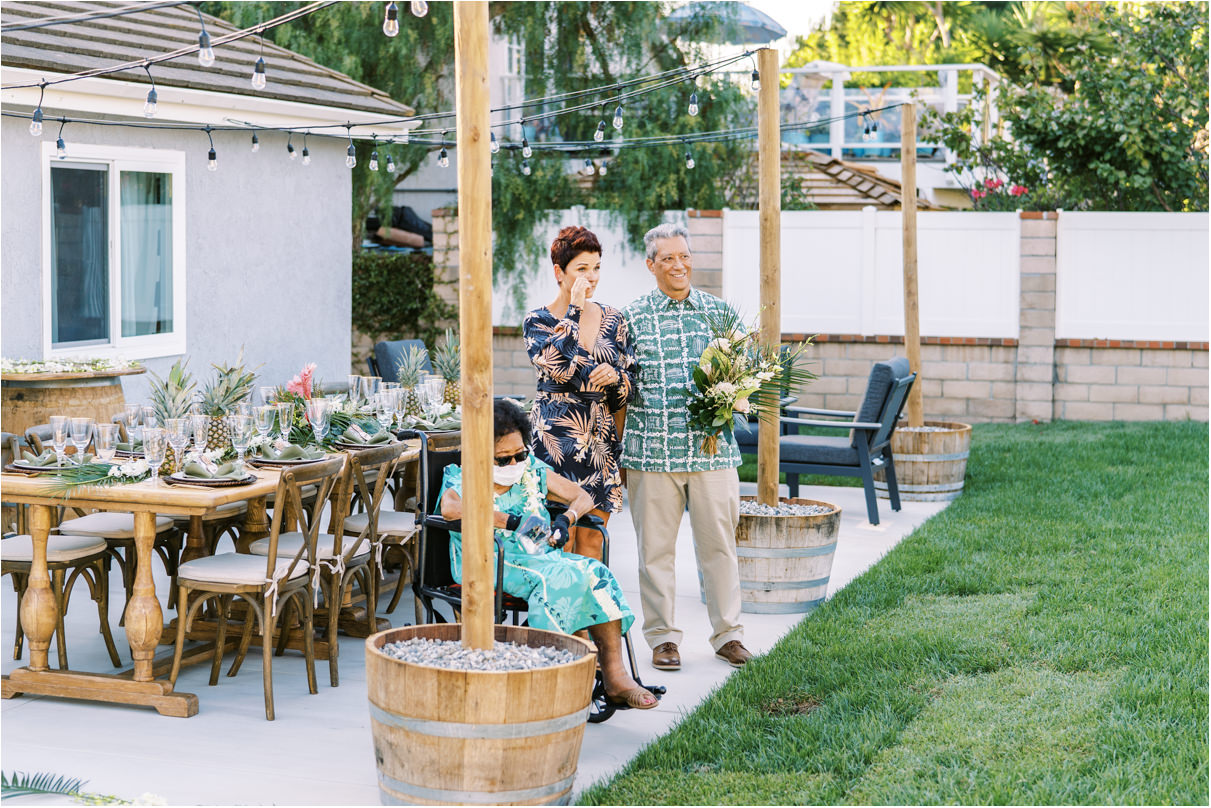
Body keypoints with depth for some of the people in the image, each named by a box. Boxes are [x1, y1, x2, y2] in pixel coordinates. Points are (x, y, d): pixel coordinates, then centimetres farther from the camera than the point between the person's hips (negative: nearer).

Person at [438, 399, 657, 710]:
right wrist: (511, 521, -26)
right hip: (492, 564, -6)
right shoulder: (462, 479, 0)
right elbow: (450, 508, -24)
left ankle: (615, 674, -26)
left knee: (596, 573, -23)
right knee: (557, 577, -33)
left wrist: (565, 519, -2)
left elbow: (582, 496, 23)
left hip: (543, 557, 6)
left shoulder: (532, 471, 18)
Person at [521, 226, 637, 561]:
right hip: (556, 438, -4)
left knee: (592, 541, 6)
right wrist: (574, 310, -15)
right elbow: (563, 366, -21)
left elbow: (630, 383, 11)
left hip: (601, 438, 4)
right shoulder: (538, 320, -2)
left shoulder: (612, 319, 9)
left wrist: (615, 376, -12)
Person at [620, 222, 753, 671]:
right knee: (656, 545, 4)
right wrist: (616, 449, 3)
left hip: (712, 449, 1)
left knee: (719, 541, 5)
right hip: (651, 451, -1)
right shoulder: (632, 318, 4)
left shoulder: (719, 311, 10)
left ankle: (728, 633, 16)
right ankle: (662, 637, 14)